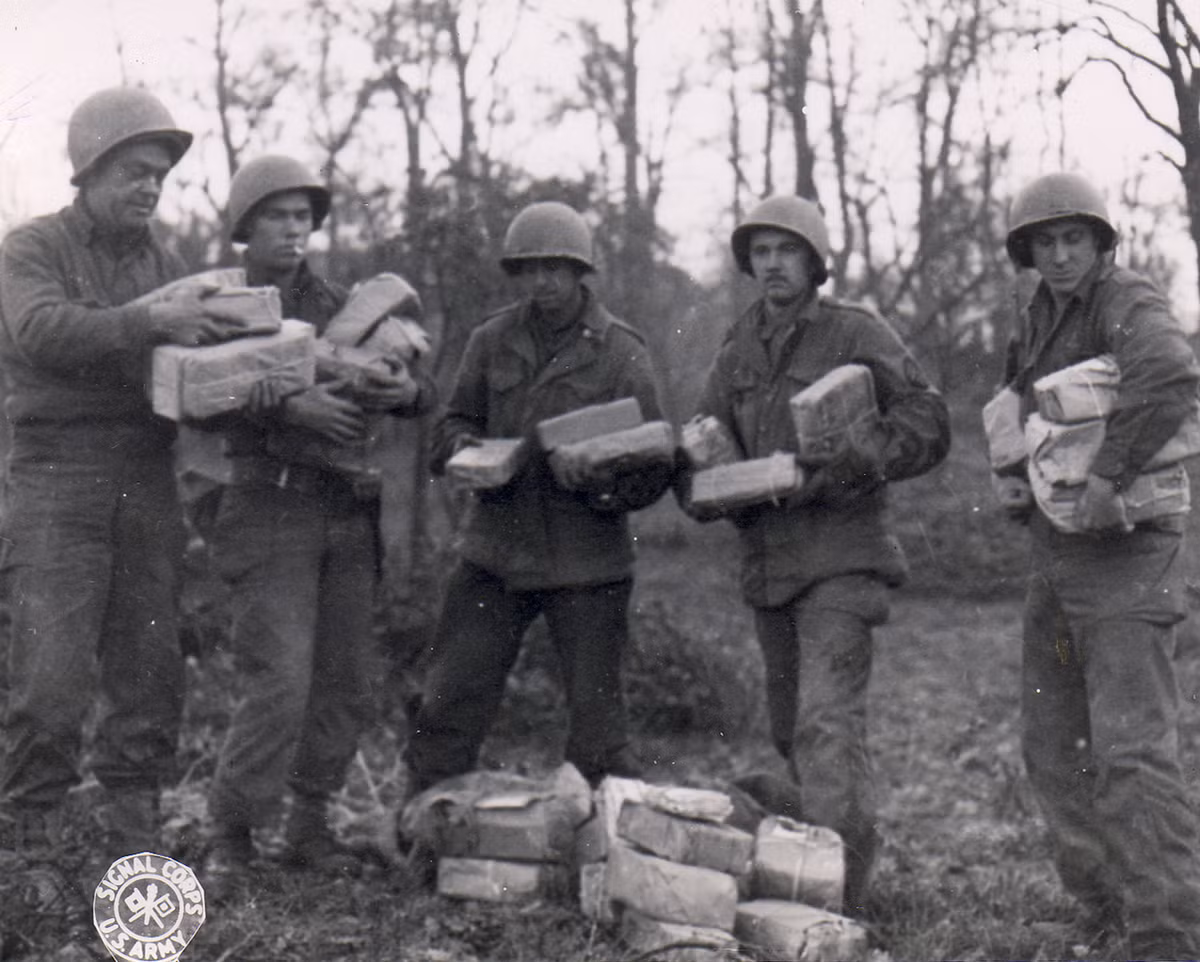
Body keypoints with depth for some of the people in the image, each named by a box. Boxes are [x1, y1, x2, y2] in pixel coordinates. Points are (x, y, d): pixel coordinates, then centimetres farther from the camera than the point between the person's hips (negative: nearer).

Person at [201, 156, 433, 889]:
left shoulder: (342, 308, 14)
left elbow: (424, 391, 10)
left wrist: (406, 391, -15)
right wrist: (289, 407, -30)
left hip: (351, 515, 5)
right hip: (273, 507, -4)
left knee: (347, 684, 4)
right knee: (281, 682, -12)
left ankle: (310, 827, 17)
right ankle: (231, 836, 1)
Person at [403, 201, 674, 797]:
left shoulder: (620, 355, -3)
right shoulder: (491, 342, 7)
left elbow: (653, 471, -4)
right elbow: (452, 423, 15)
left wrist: (595, 478, -24)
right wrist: (465, 447, -9)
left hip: (586, 567, -3)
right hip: (494, 555, 3)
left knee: (597, 723, 2)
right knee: (447, 707, 4)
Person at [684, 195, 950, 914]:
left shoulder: (857, 334, -4)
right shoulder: (741, 347, 14)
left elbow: (928, 425, -8)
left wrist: (838, 472, -19)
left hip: (840, 561, -7)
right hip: (767, 563, 7)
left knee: (826, 725, -16)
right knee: (789, 730, 14)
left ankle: (842, 892, -16)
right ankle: (859, 845, 29)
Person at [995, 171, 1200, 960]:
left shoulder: (1127, 303, -11)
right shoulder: (1042, 320, 14)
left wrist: (1108, 476, -31)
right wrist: (1019, 480, 10)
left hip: (1124, 557, -9)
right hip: (1056, 559, 9)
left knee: (1131, 750, -14)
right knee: (1056, 748, 11)